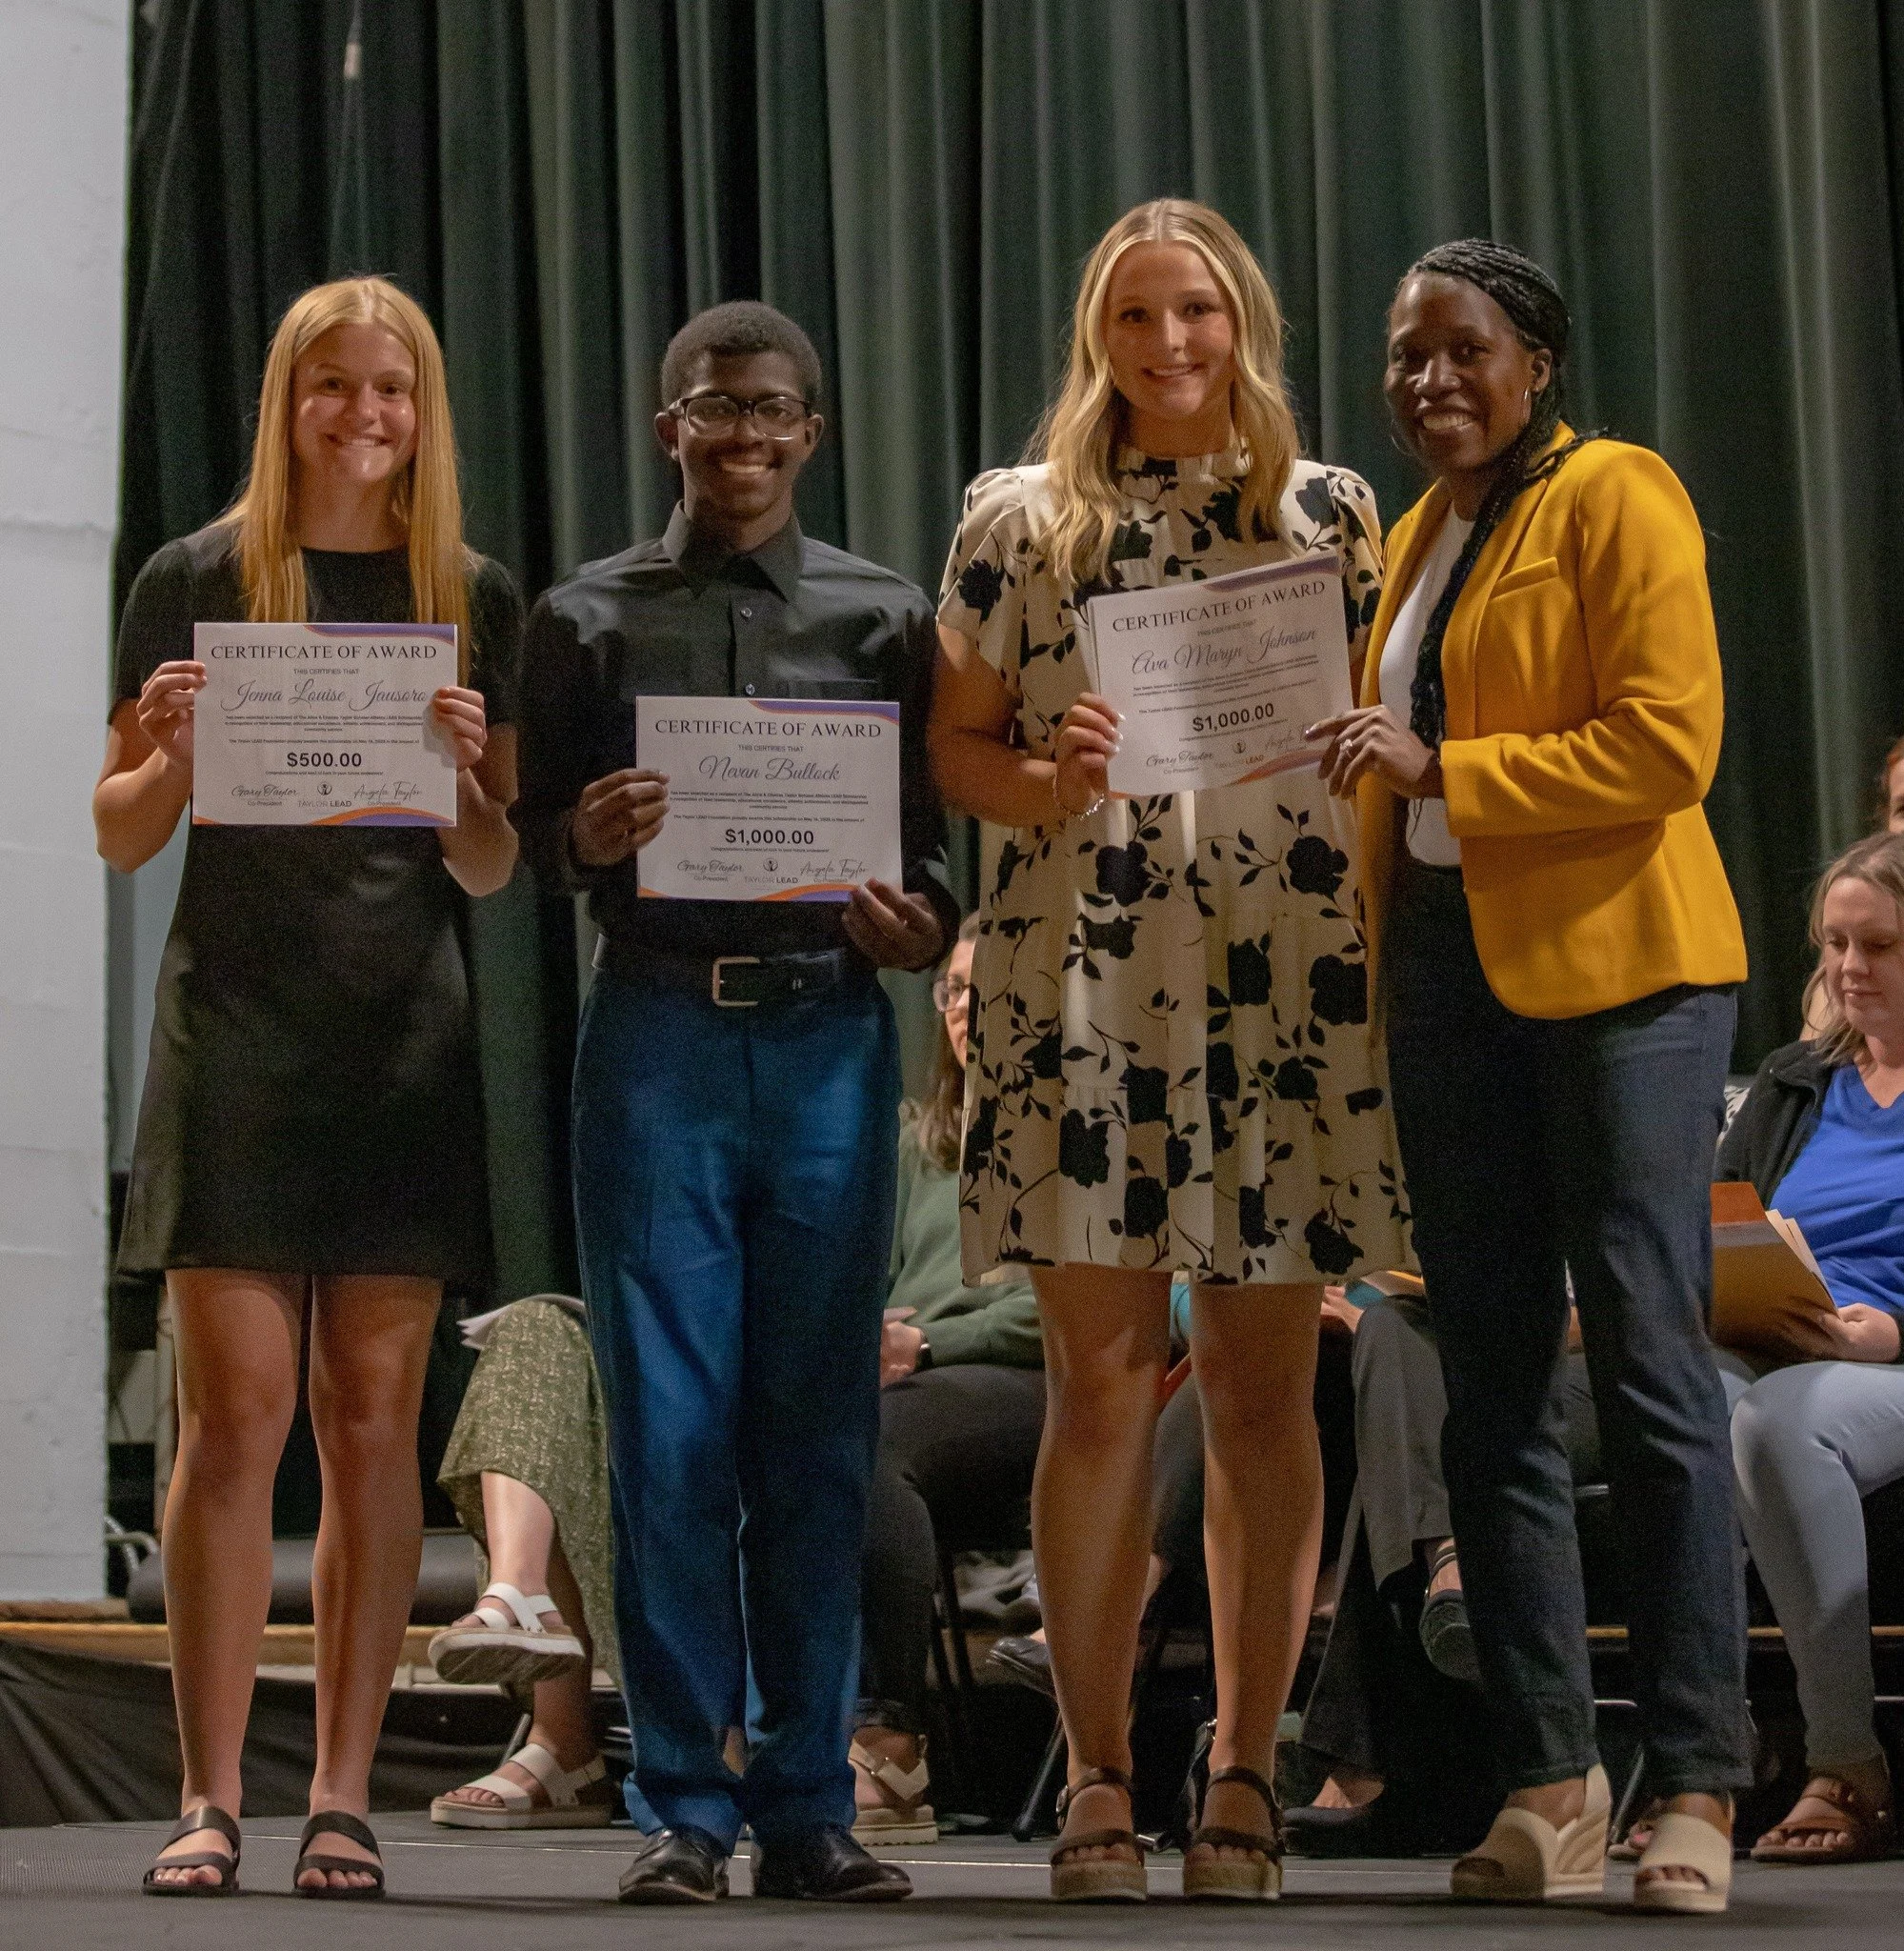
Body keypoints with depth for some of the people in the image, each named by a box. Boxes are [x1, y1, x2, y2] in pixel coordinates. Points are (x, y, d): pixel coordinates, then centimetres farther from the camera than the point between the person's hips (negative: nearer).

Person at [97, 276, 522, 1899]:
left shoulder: (476, 601, 10)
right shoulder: (198, 582, 5)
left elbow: (493, 877, 10)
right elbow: (121, 837, 8)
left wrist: (467, 773, -9)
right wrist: (172, 749, -12)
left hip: (407, 1037, 2)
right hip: (238, 1024, -2)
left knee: (375, 1424, 2)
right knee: (235, 1415, -6)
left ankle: (344, 1800, 6)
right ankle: (210, 1801, -2)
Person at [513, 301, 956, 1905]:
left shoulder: (884, 618, 11)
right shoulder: (590, 620, 10)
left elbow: (929, 839, 11)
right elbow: (531, 840, 9)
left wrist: (919, 923, -10)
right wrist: (587, 840, -13)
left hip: (829, 1035, 1)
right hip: (660, 1032, -1)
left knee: (819, 1432, 2)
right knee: (670, 1426, -3)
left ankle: (808, 1802, 8)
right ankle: (683, 1805, 2)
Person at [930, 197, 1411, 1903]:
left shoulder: (1330, 513, 11)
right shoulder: (1020, 518, 8)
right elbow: (957, 741, 8)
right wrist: (1046, 784, -12)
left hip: (1290, 984, 1)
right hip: (1083, 978, -1)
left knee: (1265, 1387, 3)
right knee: (1102, 1377, -4)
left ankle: (1247, 1770, 11)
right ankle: (1099, 1777, 4)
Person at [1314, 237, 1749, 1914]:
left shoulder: (1617, 499, -4)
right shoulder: (1418, 537, 18)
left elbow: (1668, 744, -15)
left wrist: (1443, 770, -18)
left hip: (1617, 967, -7)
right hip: (1451, 974, 8)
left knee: (1651, 1369, -9)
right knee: (1492, 1386, 5)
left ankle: (1699, 1788, -7)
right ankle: (1550, 1783, 9)